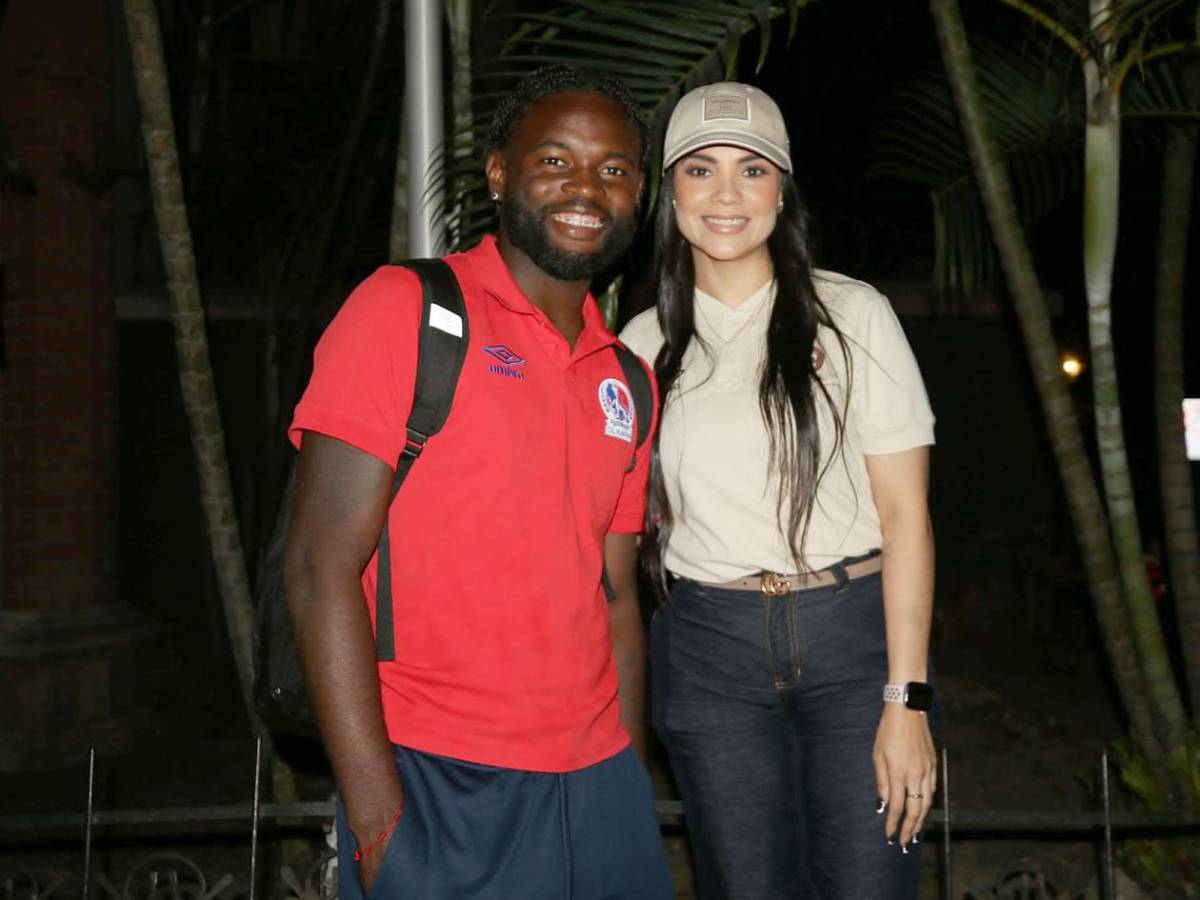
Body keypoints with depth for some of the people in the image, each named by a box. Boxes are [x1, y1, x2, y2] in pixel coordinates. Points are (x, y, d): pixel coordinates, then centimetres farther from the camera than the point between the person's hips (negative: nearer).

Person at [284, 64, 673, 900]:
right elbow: (323, 566, -12)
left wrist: (634, 782, 8)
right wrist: (377, 814, -16)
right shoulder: (405, 308, -6)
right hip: (438, 788, -5)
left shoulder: (625, 382, 12)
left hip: (599, 784, 6)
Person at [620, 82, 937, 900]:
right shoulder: (646, 344, 7)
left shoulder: (852, 317, -2)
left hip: (856, 633, -2)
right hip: (708, 652, 2)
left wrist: (907, 701, -10)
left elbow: (905, 514, -5)